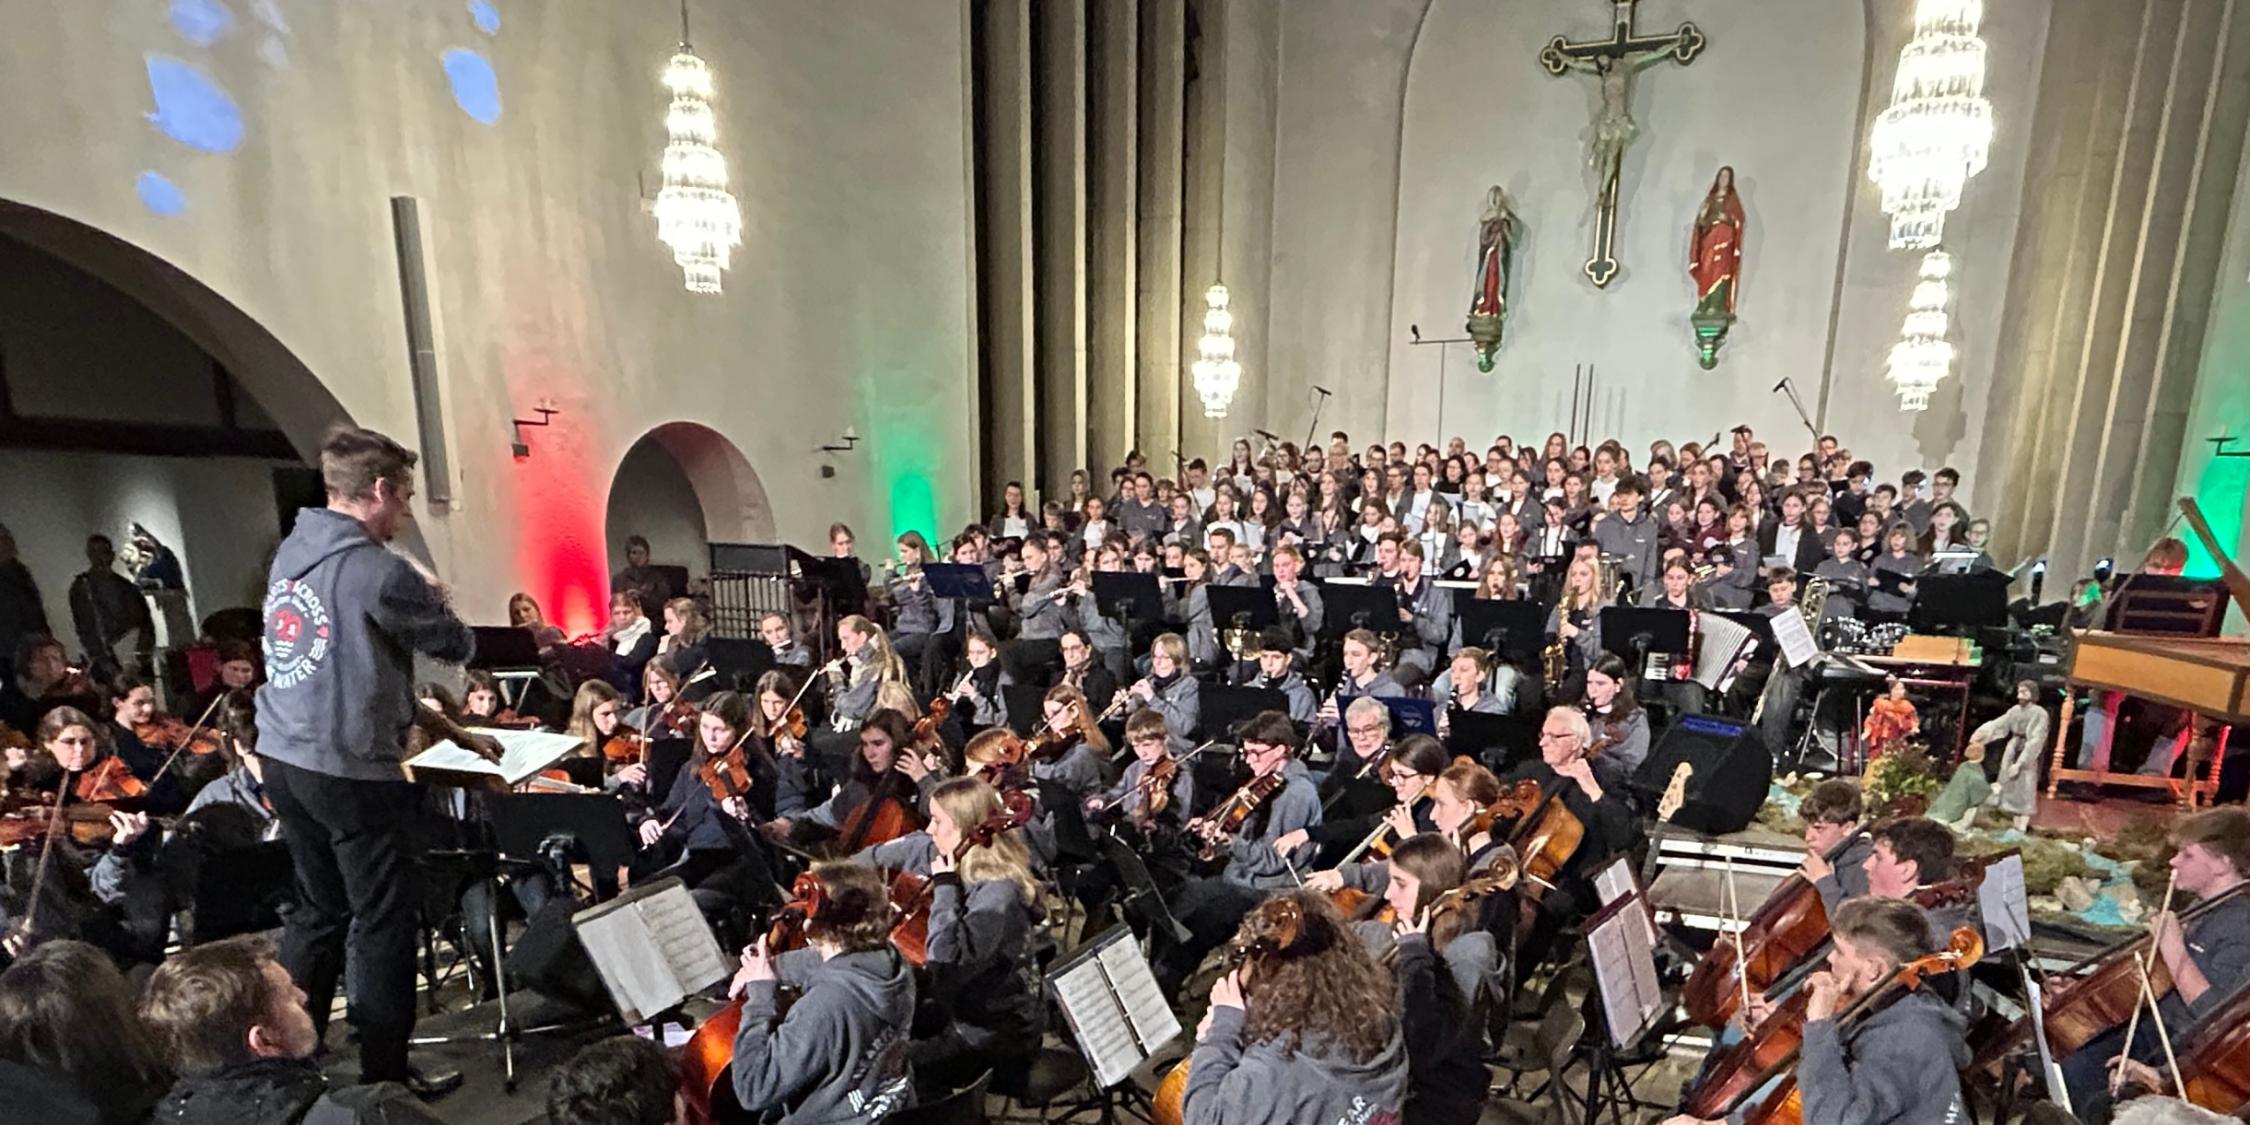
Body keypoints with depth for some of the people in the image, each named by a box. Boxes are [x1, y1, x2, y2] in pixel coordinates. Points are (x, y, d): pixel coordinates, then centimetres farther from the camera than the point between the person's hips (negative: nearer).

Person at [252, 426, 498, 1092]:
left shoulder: (290, 553, 7)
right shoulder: (378, 570, -21)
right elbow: (456, 646, -9)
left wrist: (427, 720, 15)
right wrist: (433, 602, 11)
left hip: (283, 756, 9)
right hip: (350, 770, -8)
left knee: (318, 910, 21)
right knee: (383, 921, 5)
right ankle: (385, 1074, 17)